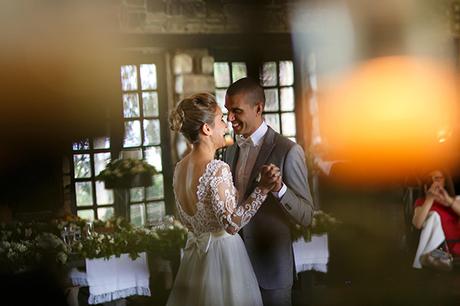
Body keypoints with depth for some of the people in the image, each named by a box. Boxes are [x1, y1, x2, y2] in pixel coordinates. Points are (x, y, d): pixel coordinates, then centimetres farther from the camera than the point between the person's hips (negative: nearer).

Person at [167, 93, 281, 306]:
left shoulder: (181, 167, 3)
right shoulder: (217, 169, -22)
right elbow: (231, 223, -26)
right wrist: (262, 189, -29)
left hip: (195, 253, 8)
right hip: (223, 255, -8)